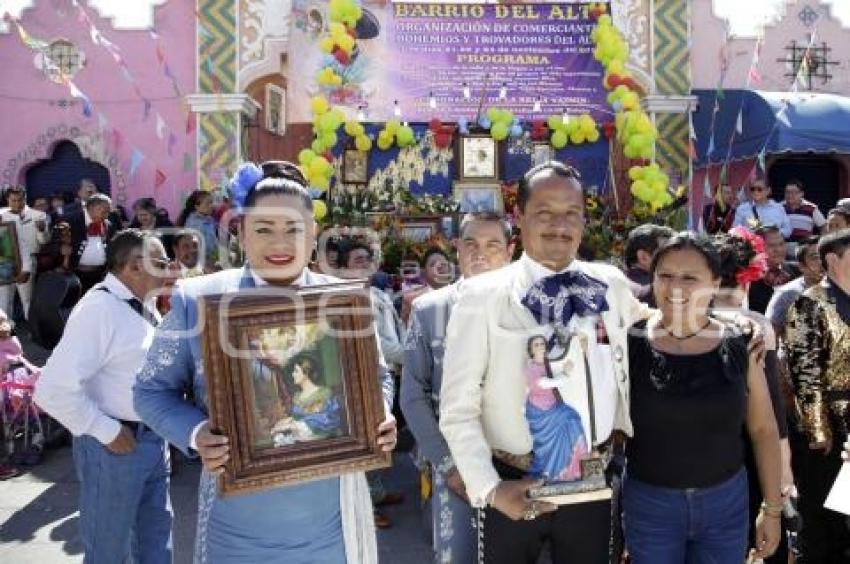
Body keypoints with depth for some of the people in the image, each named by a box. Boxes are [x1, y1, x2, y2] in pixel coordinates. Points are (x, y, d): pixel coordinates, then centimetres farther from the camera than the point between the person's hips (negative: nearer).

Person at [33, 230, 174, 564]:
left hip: (154, 439, 8)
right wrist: (108, 432, -20)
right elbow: (54, 390, -28)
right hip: (116, 445, -8)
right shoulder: (99, 308, -22)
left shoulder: (146, 307, 6)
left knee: (156, 536, 22)